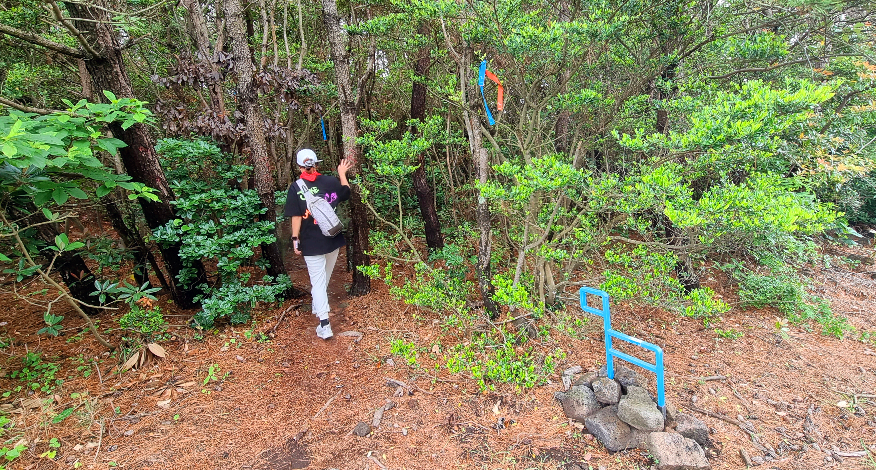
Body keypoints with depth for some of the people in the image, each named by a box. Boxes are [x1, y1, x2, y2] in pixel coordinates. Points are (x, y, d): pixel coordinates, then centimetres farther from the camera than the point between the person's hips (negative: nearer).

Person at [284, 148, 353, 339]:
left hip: (311, 243, -3)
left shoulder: (295, 187, -9)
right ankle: (319, 305, 44)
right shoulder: (330, 181, -2)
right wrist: (342, 174, 26)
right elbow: (346, 193, 16)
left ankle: (324, 324, -1)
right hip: (333, 239, 3)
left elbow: (296, 217, -11)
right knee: (324, 277, 22)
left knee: (318, 280, 2)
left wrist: (295, 239, -2)